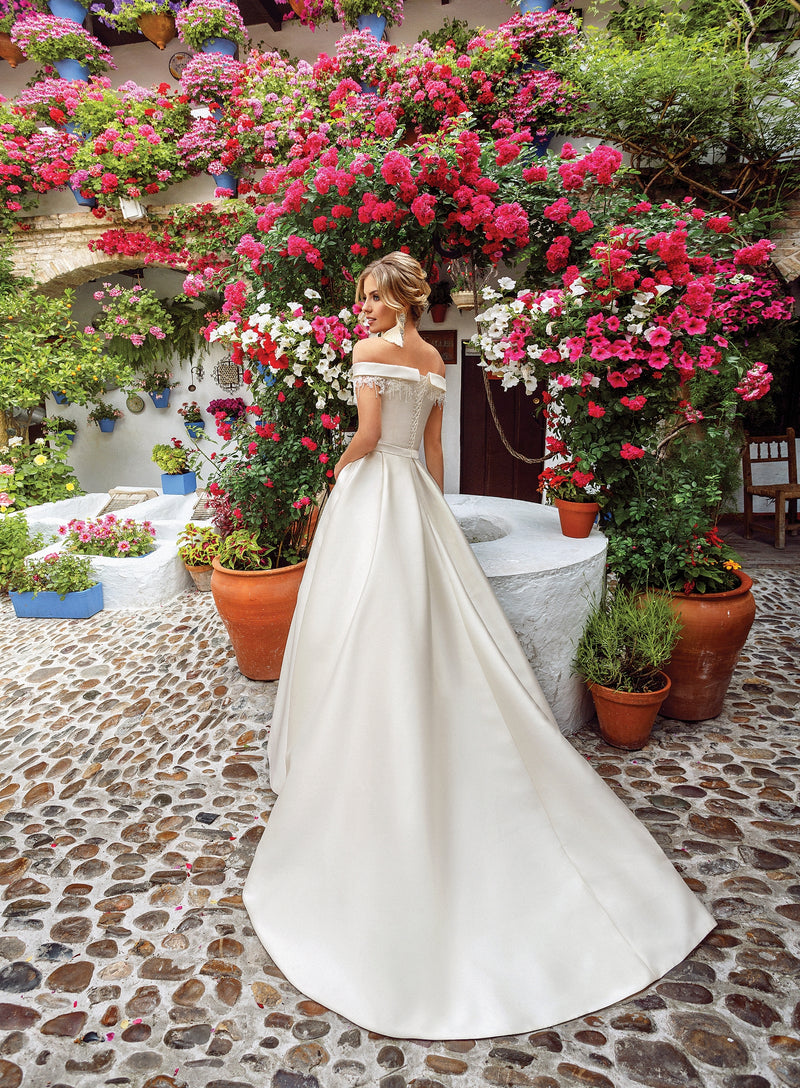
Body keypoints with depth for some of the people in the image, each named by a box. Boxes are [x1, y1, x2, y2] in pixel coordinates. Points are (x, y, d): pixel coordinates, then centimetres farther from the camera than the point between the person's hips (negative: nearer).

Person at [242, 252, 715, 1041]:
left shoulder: (372, 351, -7)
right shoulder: (435, 360, 15)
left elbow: (367, 436, -15)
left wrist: (337, 470, 4)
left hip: (372, 494, -7)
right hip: (417, 495, 7)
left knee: (366, 632, 0)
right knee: (426, 635, 10)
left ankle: (361, 778, 11)